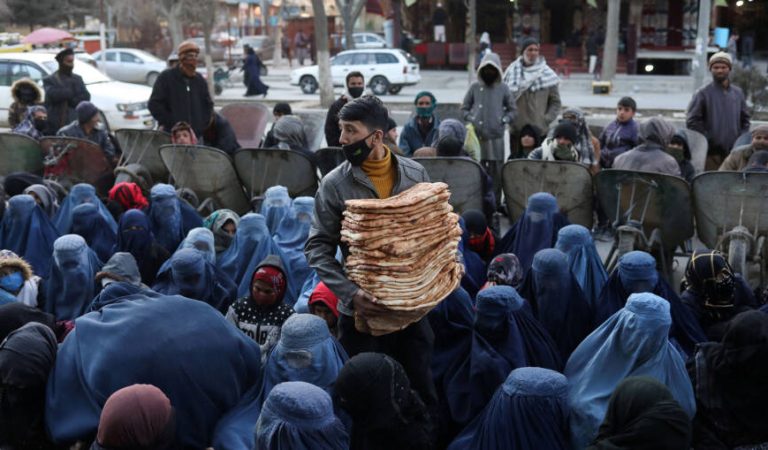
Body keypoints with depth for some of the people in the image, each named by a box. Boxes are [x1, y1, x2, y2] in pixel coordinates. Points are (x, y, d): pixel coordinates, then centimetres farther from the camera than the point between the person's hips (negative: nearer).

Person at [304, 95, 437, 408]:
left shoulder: (415, 175, -1)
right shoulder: (334, 185, -8)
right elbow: (318, 249, -10)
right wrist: (350, 294, -22)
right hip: (362, 309, -2)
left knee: (421, 388, 15)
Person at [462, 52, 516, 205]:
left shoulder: (503, 88, 5)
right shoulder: (475, 87, 5)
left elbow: (513, 110, 12)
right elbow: (464, 108, 12)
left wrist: (504, 120, -4)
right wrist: (471, 120, -4)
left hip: (496, 136, 0)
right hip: (478, 136, 0)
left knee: (496, 171, 1)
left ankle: (495, 202, 9)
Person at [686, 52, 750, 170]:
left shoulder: (738, 93, 15)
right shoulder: (703, 93, 0)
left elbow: (745, 119, 20)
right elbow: (691, 121, -5)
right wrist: (708, 139, -11)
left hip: (734, 152, 5)